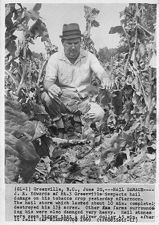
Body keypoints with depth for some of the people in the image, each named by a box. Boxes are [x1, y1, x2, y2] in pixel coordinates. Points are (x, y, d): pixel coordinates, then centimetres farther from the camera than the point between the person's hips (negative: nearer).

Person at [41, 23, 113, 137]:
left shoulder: (88, 57, -1)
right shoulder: (55, 58, -5)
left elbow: (100, 71, -14)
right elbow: (48, 81, -15)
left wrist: (106, 78, -41)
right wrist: (51, 87, -42)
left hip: (82, 102, 2)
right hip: (61, 100, -2)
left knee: (99, 114, -26)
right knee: (46, 96, -33)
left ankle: (77, 118, 11)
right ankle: (59, 123, -5)